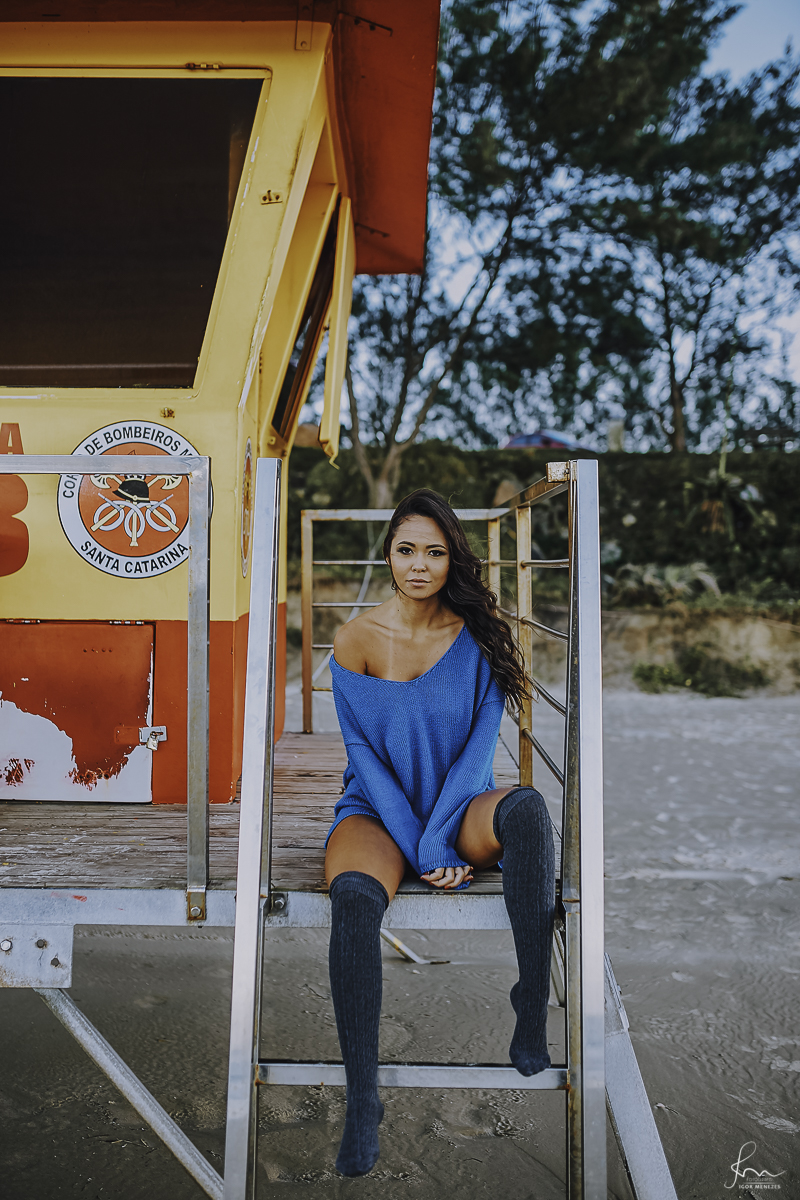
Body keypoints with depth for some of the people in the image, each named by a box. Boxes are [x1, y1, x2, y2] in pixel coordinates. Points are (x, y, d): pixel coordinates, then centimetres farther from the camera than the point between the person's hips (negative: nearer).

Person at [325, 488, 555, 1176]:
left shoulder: (478, 638, -2)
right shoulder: (356, 640, -3)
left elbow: (481, 746, -6)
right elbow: (363, 754, -5)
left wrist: (437, 840, -18)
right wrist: (418, 851, -14)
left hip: (458, 807, 1)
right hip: (381, 809, 0)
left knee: (527, 807, -33)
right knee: (354, 896, -33)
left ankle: (533, 1023, -24)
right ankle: (361, 1102, -20)